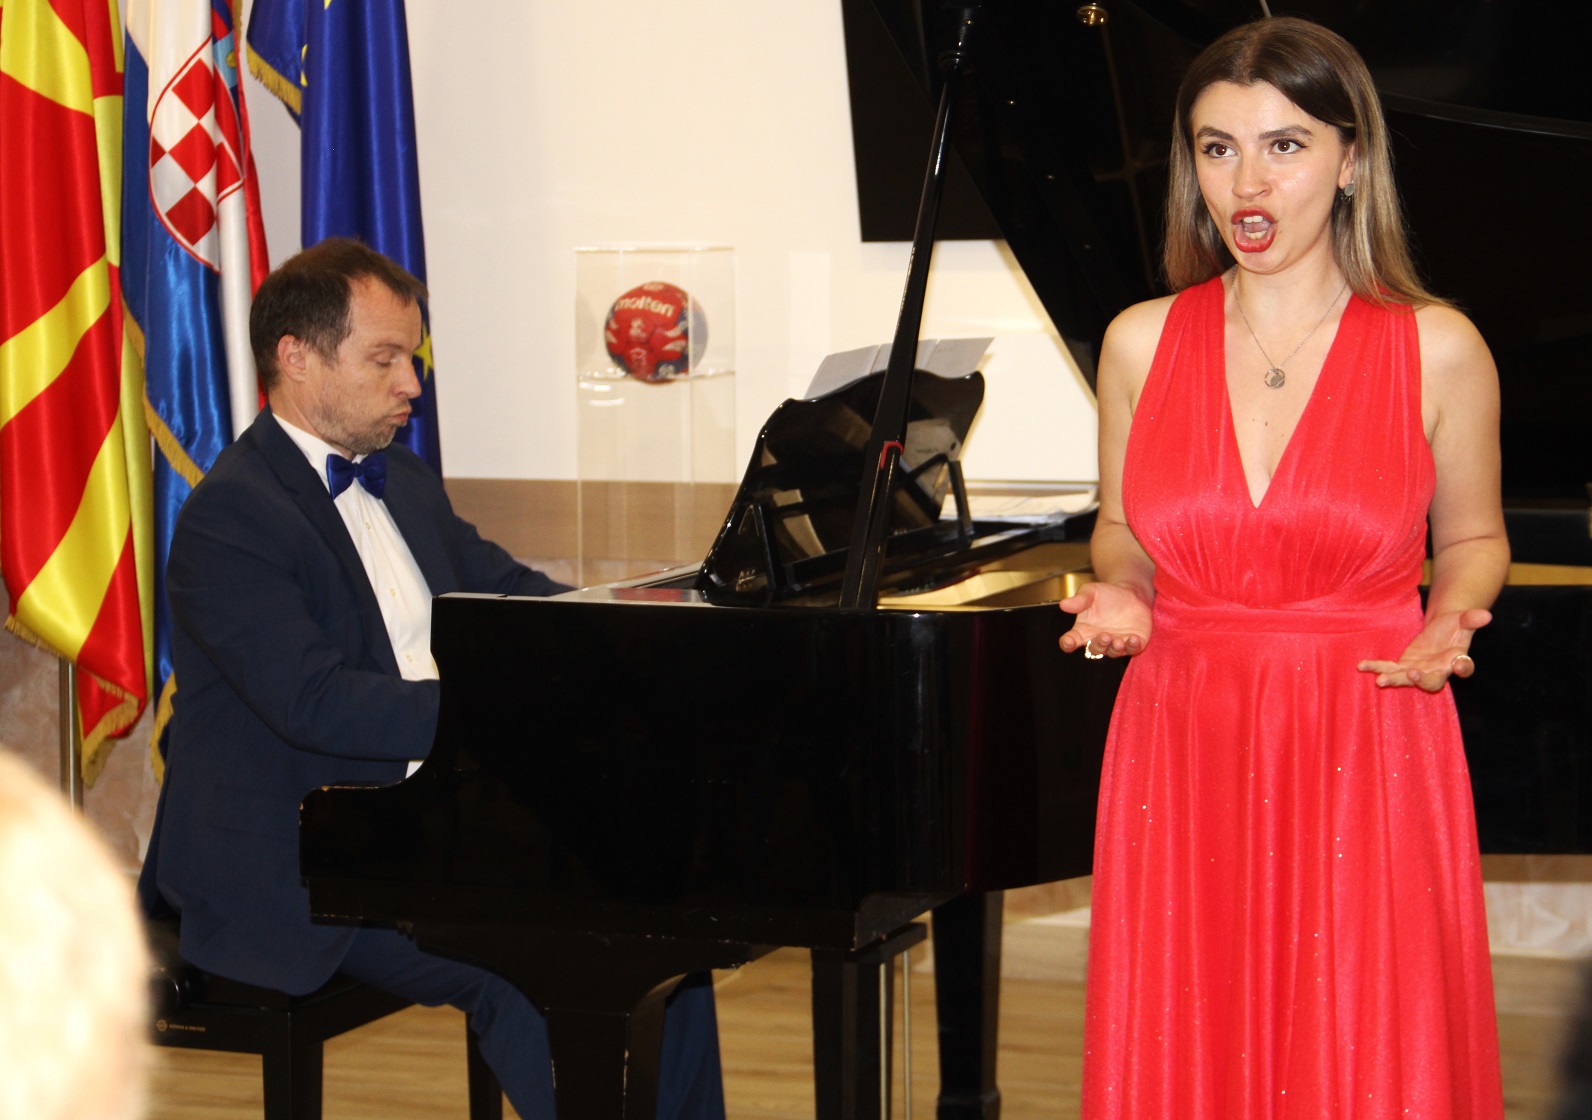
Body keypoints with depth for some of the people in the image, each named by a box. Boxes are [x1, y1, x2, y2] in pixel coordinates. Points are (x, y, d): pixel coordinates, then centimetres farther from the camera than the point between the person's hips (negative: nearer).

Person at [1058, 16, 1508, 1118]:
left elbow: (1473, 539, 11)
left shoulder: (1437, 348, -3)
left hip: (1367, 764, -2)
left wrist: (1446, 625, -9)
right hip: (1184, 762, 2)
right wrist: (1120, 598, -4)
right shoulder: (1143, 342, 3)